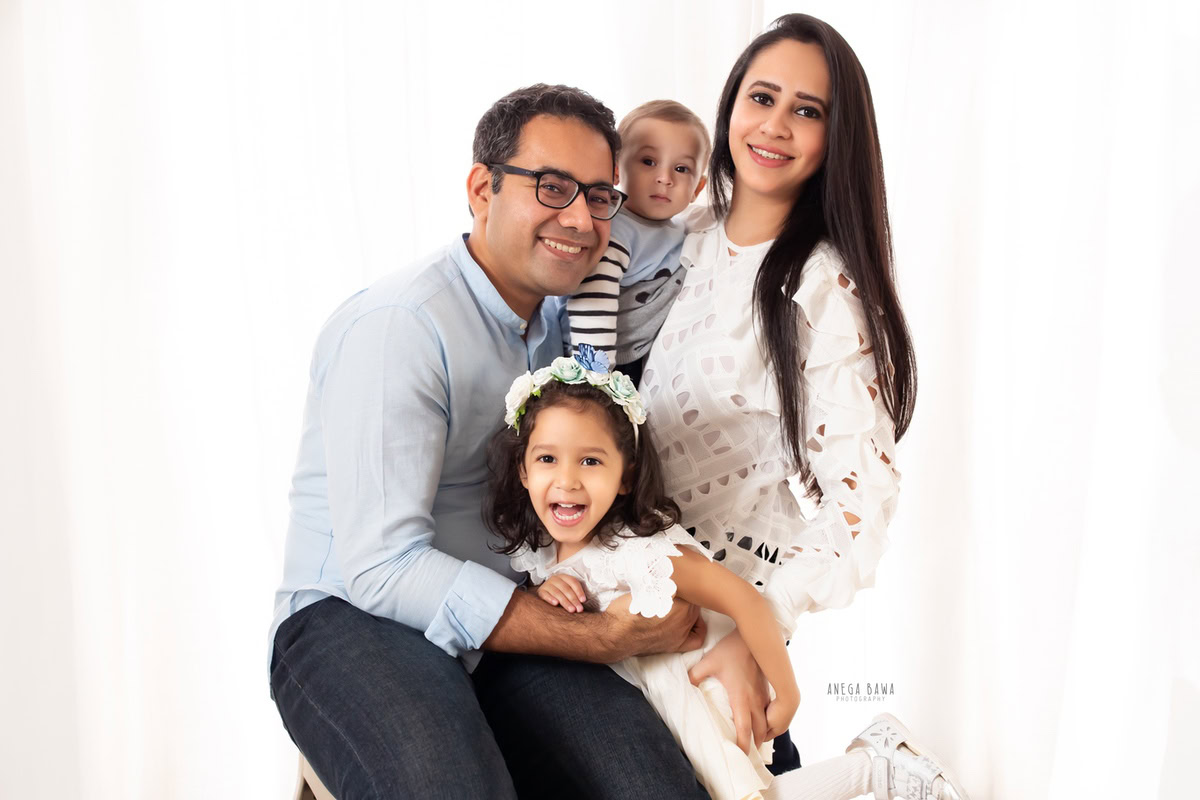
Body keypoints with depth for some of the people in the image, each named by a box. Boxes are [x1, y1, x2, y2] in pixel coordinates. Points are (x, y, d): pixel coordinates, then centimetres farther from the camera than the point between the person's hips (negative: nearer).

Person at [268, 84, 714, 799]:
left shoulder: (561, 316, 11)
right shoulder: (396, 325, -15)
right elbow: (381, 566, -21)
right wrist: (605, 637, -21)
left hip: (502, 619, 6)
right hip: (352, 619, -6)